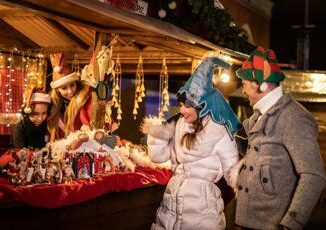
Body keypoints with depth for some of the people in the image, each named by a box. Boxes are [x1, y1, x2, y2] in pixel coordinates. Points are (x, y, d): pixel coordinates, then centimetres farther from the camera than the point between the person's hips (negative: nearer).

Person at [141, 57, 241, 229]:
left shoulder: (219, 132, -10)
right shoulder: (178, 125, 5)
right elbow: (159, 156, 7)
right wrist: (156, 133, -3)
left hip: (201, 203, -5)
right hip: (171, 201, 5)